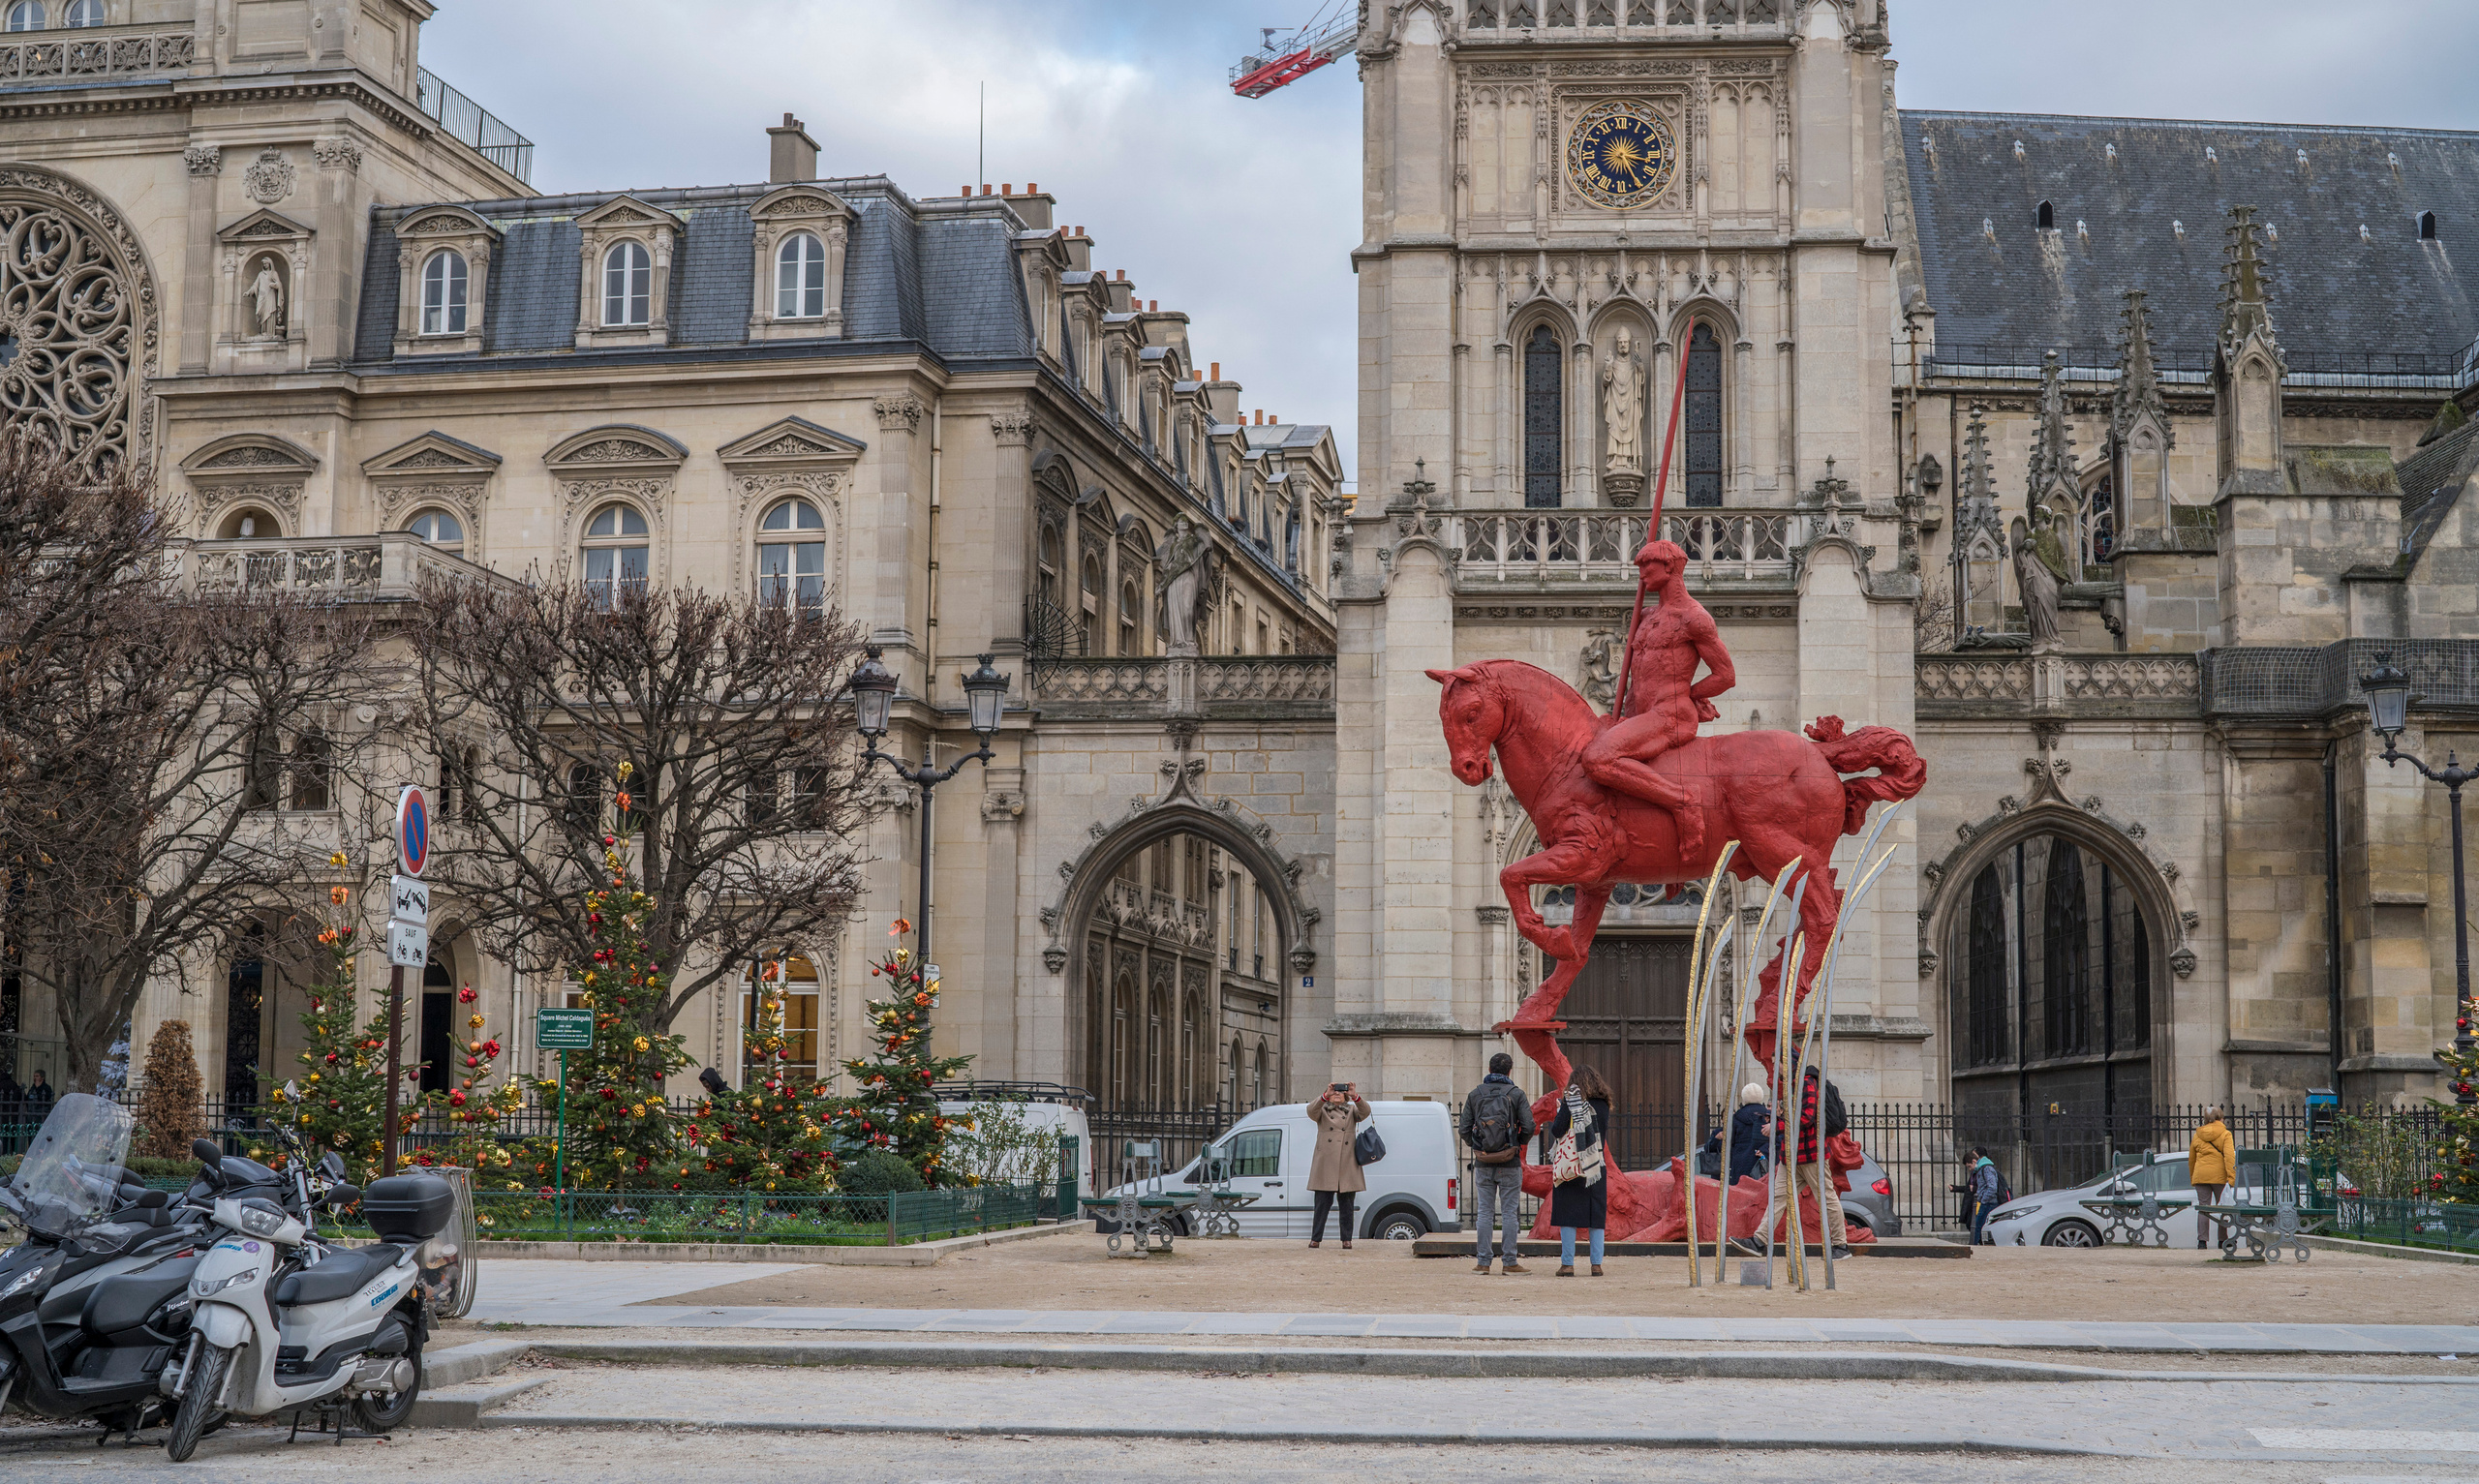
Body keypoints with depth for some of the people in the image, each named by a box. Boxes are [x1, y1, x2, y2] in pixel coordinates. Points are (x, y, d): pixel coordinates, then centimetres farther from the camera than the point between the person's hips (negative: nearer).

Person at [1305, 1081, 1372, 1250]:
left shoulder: (1351, 1110, 16)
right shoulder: (1322, 1110, 13)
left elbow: (1365, 1112, -5)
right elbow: (1311, 1111, -9)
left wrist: (1355, 1096, -23)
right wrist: (1325, 1096, -25)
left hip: (1347, 1165, 2)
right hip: (1325, 1164, -1)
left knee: (1347, 1203, 2)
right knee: (1322, 1203, -5)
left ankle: (1347, 1240, 5)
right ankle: (1315, 1239, -3)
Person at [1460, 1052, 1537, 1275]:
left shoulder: (1475, 1095, 4)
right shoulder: (1516, 1094, -3)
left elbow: (1464, 1129, 0)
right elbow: (1529, 1127, -10)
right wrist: (1521, 1143, 10)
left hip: (1483, 1163, 2)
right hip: (1509, 1164, -2)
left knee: (1485, 1212, 6)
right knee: (1509, 1212, 2)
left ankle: (1483, 1262, 6)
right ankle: (1510, 1261, 2)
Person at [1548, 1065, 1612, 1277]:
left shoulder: (1570, 1102, -7)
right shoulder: (1603, 1105, 5)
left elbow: (1557, 1131, -13)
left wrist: (1560, 1111, 5)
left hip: (1571, 1165, -4)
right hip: (1596, 1167, 4)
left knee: (1568, 1215, 0)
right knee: (1597, 1216, 8)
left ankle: (1567, 1264, -2)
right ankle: (1596, 1264, 6)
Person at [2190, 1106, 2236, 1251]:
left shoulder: (2197, 1135, 10)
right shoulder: (2225, 1135, 0)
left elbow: (2191, 1159, 17)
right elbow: (2229, 1156, -13)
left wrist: (2192, 1178, 27)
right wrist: (2232, 1177, -17)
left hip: (2200, 1176, 2)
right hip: (2219, 1176, -2)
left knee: (2202, 1207, 2)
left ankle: (2201, 1240, -7)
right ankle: (2222, 1239, 13)